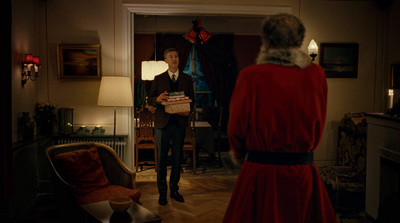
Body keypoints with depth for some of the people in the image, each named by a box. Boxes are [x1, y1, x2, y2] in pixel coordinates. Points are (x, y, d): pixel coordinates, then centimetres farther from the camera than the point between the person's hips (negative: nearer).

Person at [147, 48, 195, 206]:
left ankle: (174, 189, 22)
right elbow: (149, 99, 5)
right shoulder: (158, 79, 7)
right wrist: (157, 99, -18)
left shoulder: (187, 79, 10)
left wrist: (188, 111, -11)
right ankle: (162, 192, 13)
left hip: (180, 123, 1)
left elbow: (192, 100, 10)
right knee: (161, 159, 2)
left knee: (177, 158, 7)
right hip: (163, 123, -1)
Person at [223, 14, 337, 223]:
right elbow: (318, 125, 10)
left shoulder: (251, 76, -11)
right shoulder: (316, 74, 0)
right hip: (303, 174, 3)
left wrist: (239, 153, 16)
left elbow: (236, 127, -4)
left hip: (260, 173, -3)